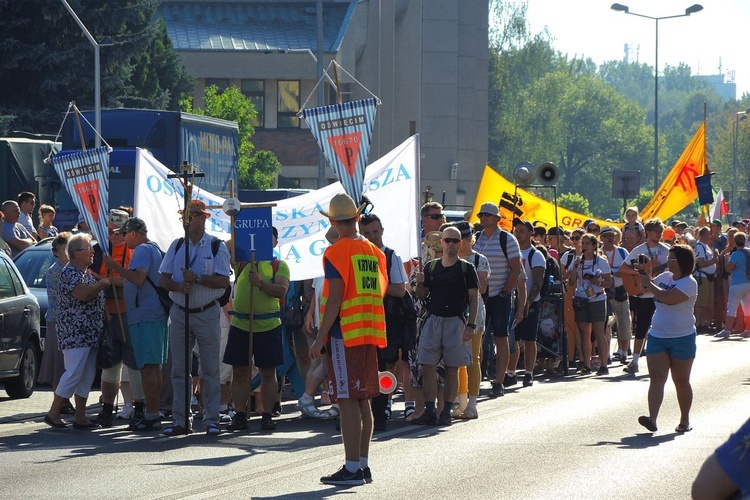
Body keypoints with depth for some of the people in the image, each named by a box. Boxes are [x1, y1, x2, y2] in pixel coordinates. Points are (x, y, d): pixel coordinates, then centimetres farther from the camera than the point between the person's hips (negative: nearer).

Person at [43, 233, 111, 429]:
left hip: (90, 333, 10)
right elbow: (82, 294, -26)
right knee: (74, 373, -13)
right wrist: (102, 284, -13)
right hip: (75, 332, -10)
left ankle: (80, 416, 10)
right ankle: (53, 413, -7)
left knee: (87, 375, 7)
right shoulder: (70, 272, -12)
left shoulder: (87, 273, 18)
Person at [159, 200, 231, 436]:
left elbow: (224, 281, -11)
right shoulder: (176, 246, 10)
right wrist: (178, 285, -14)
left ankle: (211, 419, 5)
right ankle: (180, 420, 9)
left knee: (210, 370, 0)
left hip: (207, 313, -4)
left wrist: (197, 278, -21)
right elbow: (163, 280, 6)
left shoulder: (217, 247, -1)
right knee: (179, 370, 5)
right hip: (179, 313, 4)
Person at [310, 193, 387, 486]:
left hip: (345, 333, -7)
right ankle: (363, 465, 16)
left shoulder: (336, 253, -10)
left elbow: (335, 299, -15)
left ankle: (352, 468, -9)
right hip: (370, 334, 7)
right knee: (363, 401, 12)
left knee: (347, 401, -7)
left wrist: (320, 338, -14)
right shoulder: (375, 252, 11)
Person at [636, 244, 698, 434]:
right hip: (657, 335, 6)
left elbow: (669, 298, -28)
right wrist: (643, 275, 9)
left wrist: (649, 284, -17)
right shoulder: (664, 277, 10)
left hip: (682, 338, -6)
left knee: (681, 380, 6)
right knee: (656, 378, -9)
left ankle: (685, 420, 20)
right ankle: (652, 419, -20)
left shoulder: (689, 283, -13)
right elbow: (646, 288, 28)